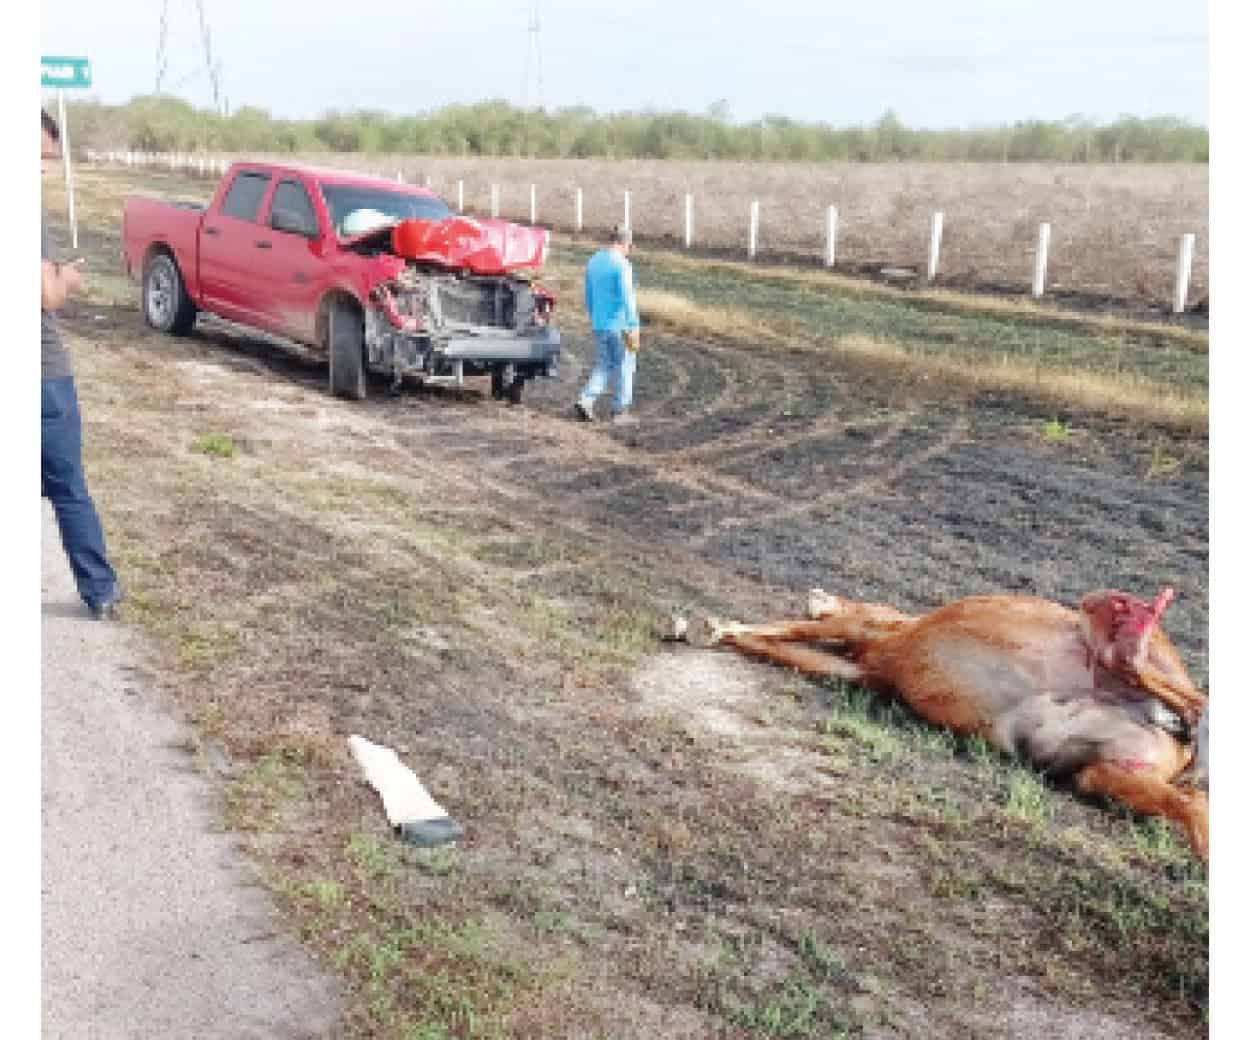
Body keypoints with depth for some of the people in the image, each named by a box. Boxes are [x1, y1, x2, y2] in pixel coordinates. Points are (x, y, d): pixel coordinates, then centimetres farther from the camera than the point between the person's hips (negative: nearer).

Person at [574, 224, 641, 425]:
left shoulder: (593, 262, 9)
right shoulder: (622, 265, -15)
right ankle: (620, 410, 11)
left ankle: (586, 400, 0)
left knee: (604, 364, 16)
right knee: (624, 366, 6)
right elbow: (627, 299, -19)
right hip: (619, 324, -7)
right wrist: (633, 327, -17)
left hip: (599, 324, 7)